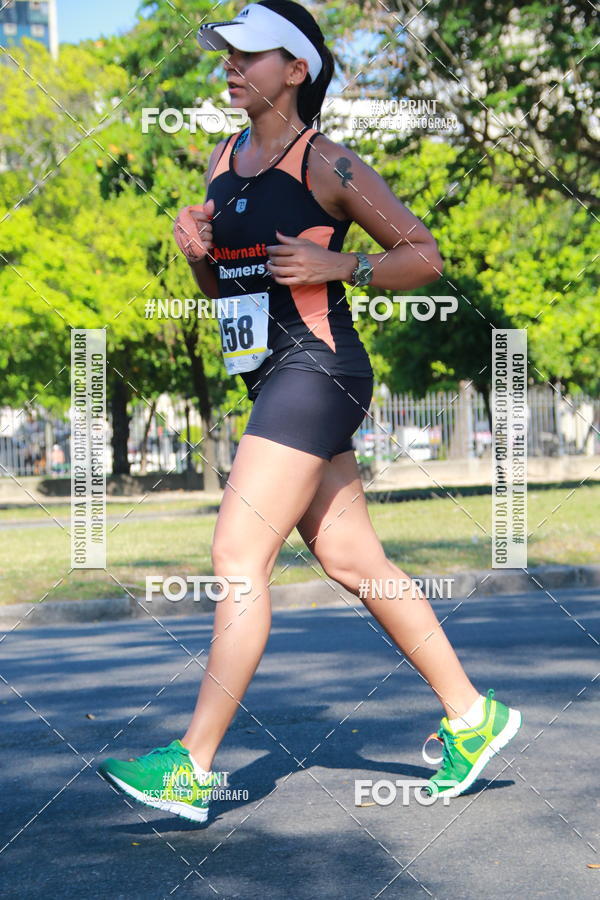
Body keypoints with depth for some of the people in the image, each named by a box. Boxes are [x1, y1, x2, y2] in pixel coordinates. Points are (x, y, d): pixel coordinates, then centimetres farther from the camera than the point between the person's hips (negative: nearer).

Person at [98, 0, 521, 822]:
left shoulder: (327, 164, -7)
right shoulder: (222, 162, 15)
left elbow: (424, 255, -3)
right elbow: (217, 288, 22)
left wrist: (335, 266, -16)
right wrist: (194, 244, 2)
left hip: (316, 370, -9)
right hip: (270, 379, 9)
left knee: (238, 557, -13)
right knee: (352, 561, 11)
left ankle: (193, 769, -10)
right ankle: (472, 717, 22)